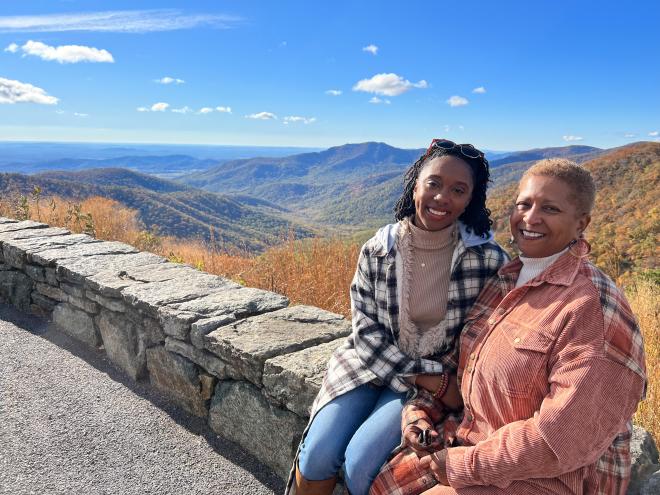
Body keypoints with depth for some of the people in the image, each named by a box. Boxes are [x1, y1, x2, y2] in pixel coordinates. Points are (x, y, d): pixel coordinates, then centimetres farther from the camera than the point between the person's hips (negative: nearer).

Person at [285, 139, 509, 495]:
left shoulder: (488, 258, -14)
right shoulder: (376, 251, -9)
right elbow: (367, 330, -7)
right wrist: (428, 379, -15)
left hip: (444, 377, -2)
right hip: (372, 364, 2)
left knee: (361, 464, -19)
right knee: (317, 455, -14)